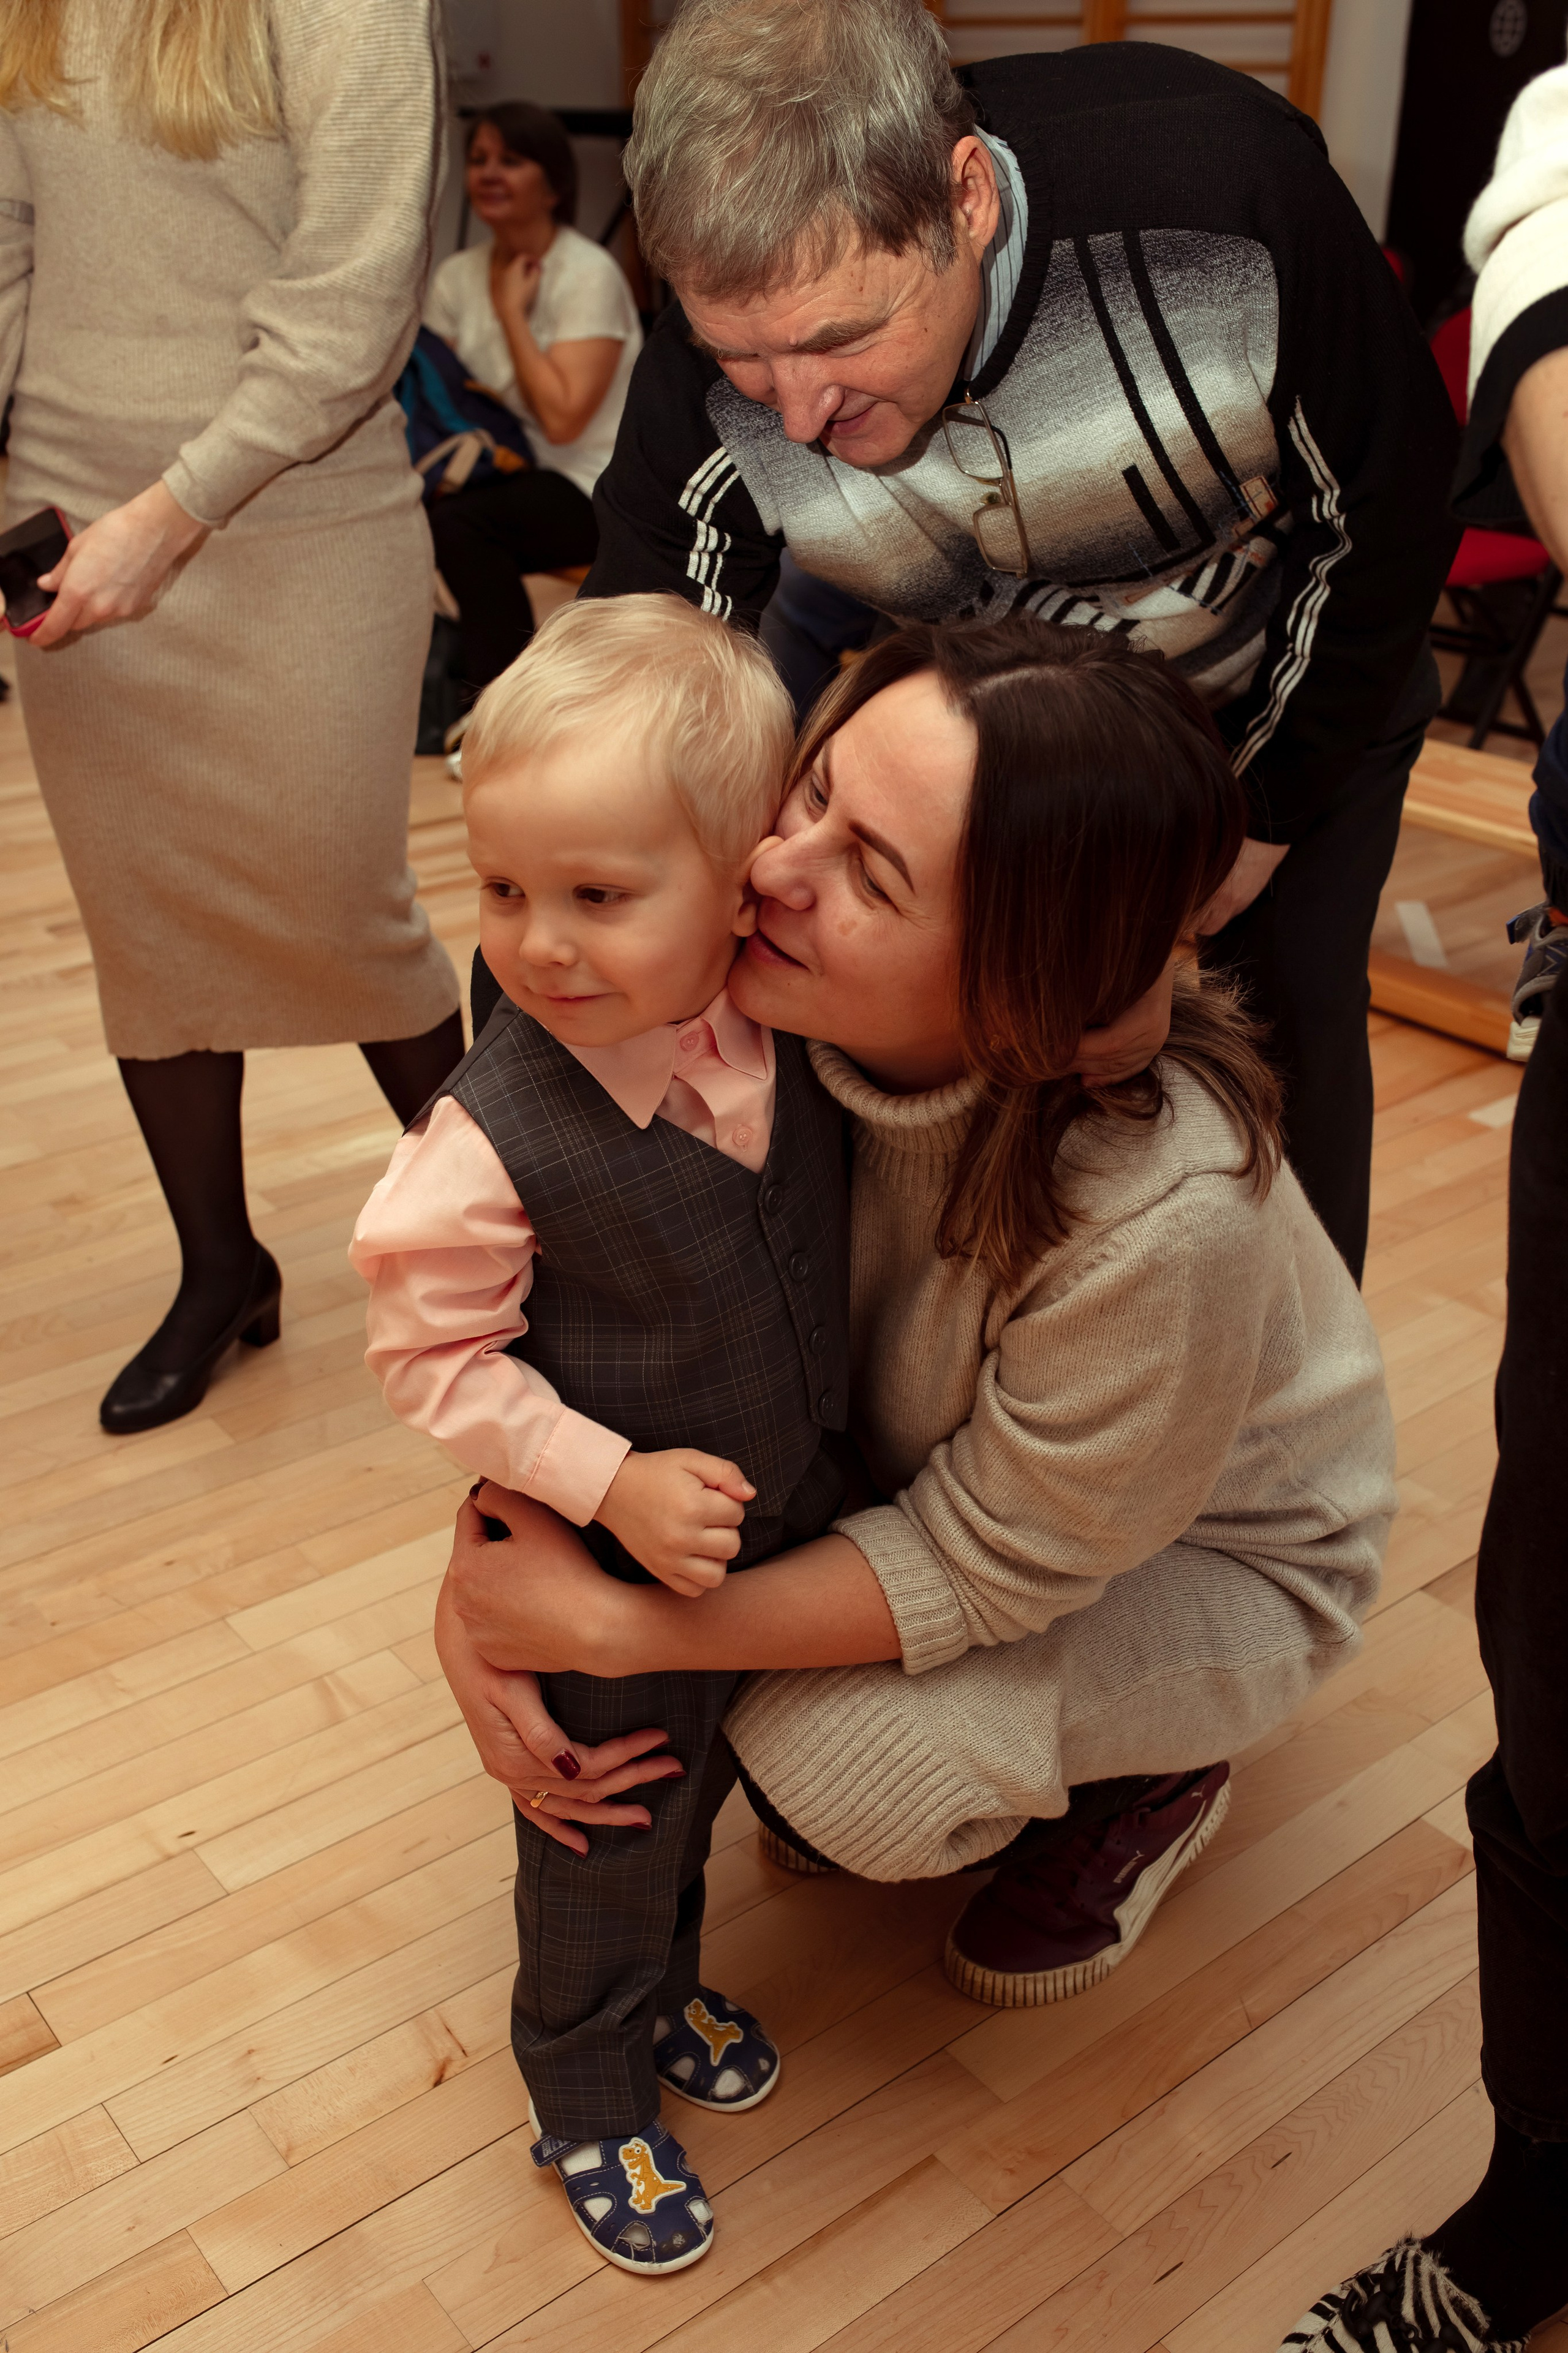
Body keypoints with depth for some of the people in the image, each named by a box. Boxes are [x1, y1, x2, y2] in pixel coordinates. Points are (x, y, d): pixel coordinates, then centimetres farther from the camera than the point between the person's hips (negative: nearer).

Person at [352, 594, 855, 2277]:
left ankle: (660, 1991, 58)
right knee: (609, 1838, 17)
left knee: (698, 1783, 29)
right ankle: (591, 2100, 46)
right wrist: (607, 1481, -24)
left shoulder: (797, 1024, -16)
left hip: (785, 1523, 5)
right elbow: (430, 1350, -19)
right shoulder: (496, 1137, -30)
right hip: (610, 1564, -5)